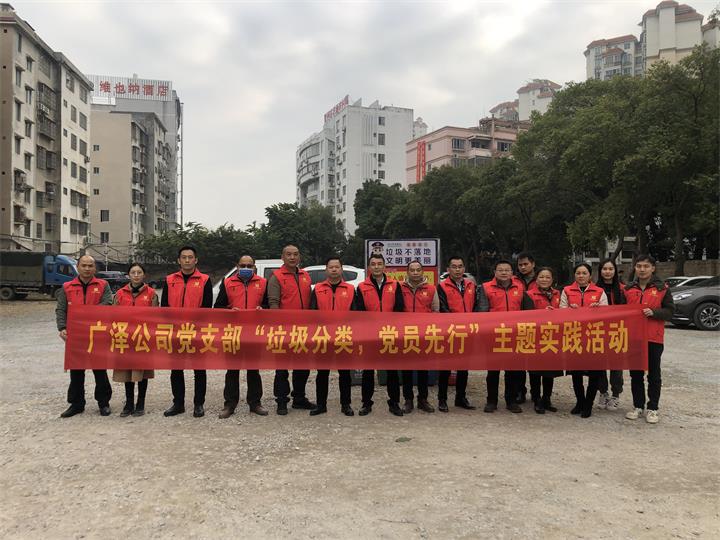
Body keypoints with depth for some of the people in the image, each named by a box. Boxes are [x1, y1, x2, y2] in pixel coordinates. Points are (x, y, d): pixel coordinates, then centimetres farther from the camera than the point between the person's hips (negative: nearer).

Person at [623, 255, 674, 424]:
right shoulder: (628, 289, 7)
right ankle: (638, 406, 20)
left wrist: (653, 312, -18)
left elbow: (670, 311, -3)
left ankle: (653, 408, 15)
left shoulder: (662, 288, -2)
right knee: (636, 374, 10)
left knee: (654, 374, 6)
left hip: (654, 338, -3)